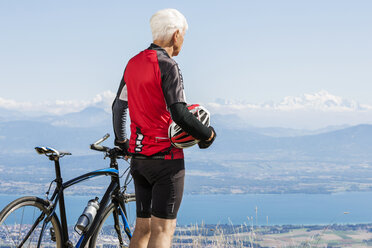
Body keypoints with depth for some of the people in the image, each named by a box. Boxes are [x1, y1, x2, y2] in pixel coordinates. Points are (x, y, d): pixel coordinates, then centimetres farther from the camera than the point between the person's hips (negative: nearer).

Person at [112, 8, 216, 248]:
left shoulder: (133, 63, 11)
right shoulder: (167, 66, -14)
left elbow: (118, 106, 19)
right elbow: (179, 114, -22)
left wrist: (121, 140, 34)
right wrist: (208, 134, -7)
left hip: (139, 156, 8)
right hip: (166, 157, -8)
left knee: (143, 226, 12)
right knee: (163, 228, -4)